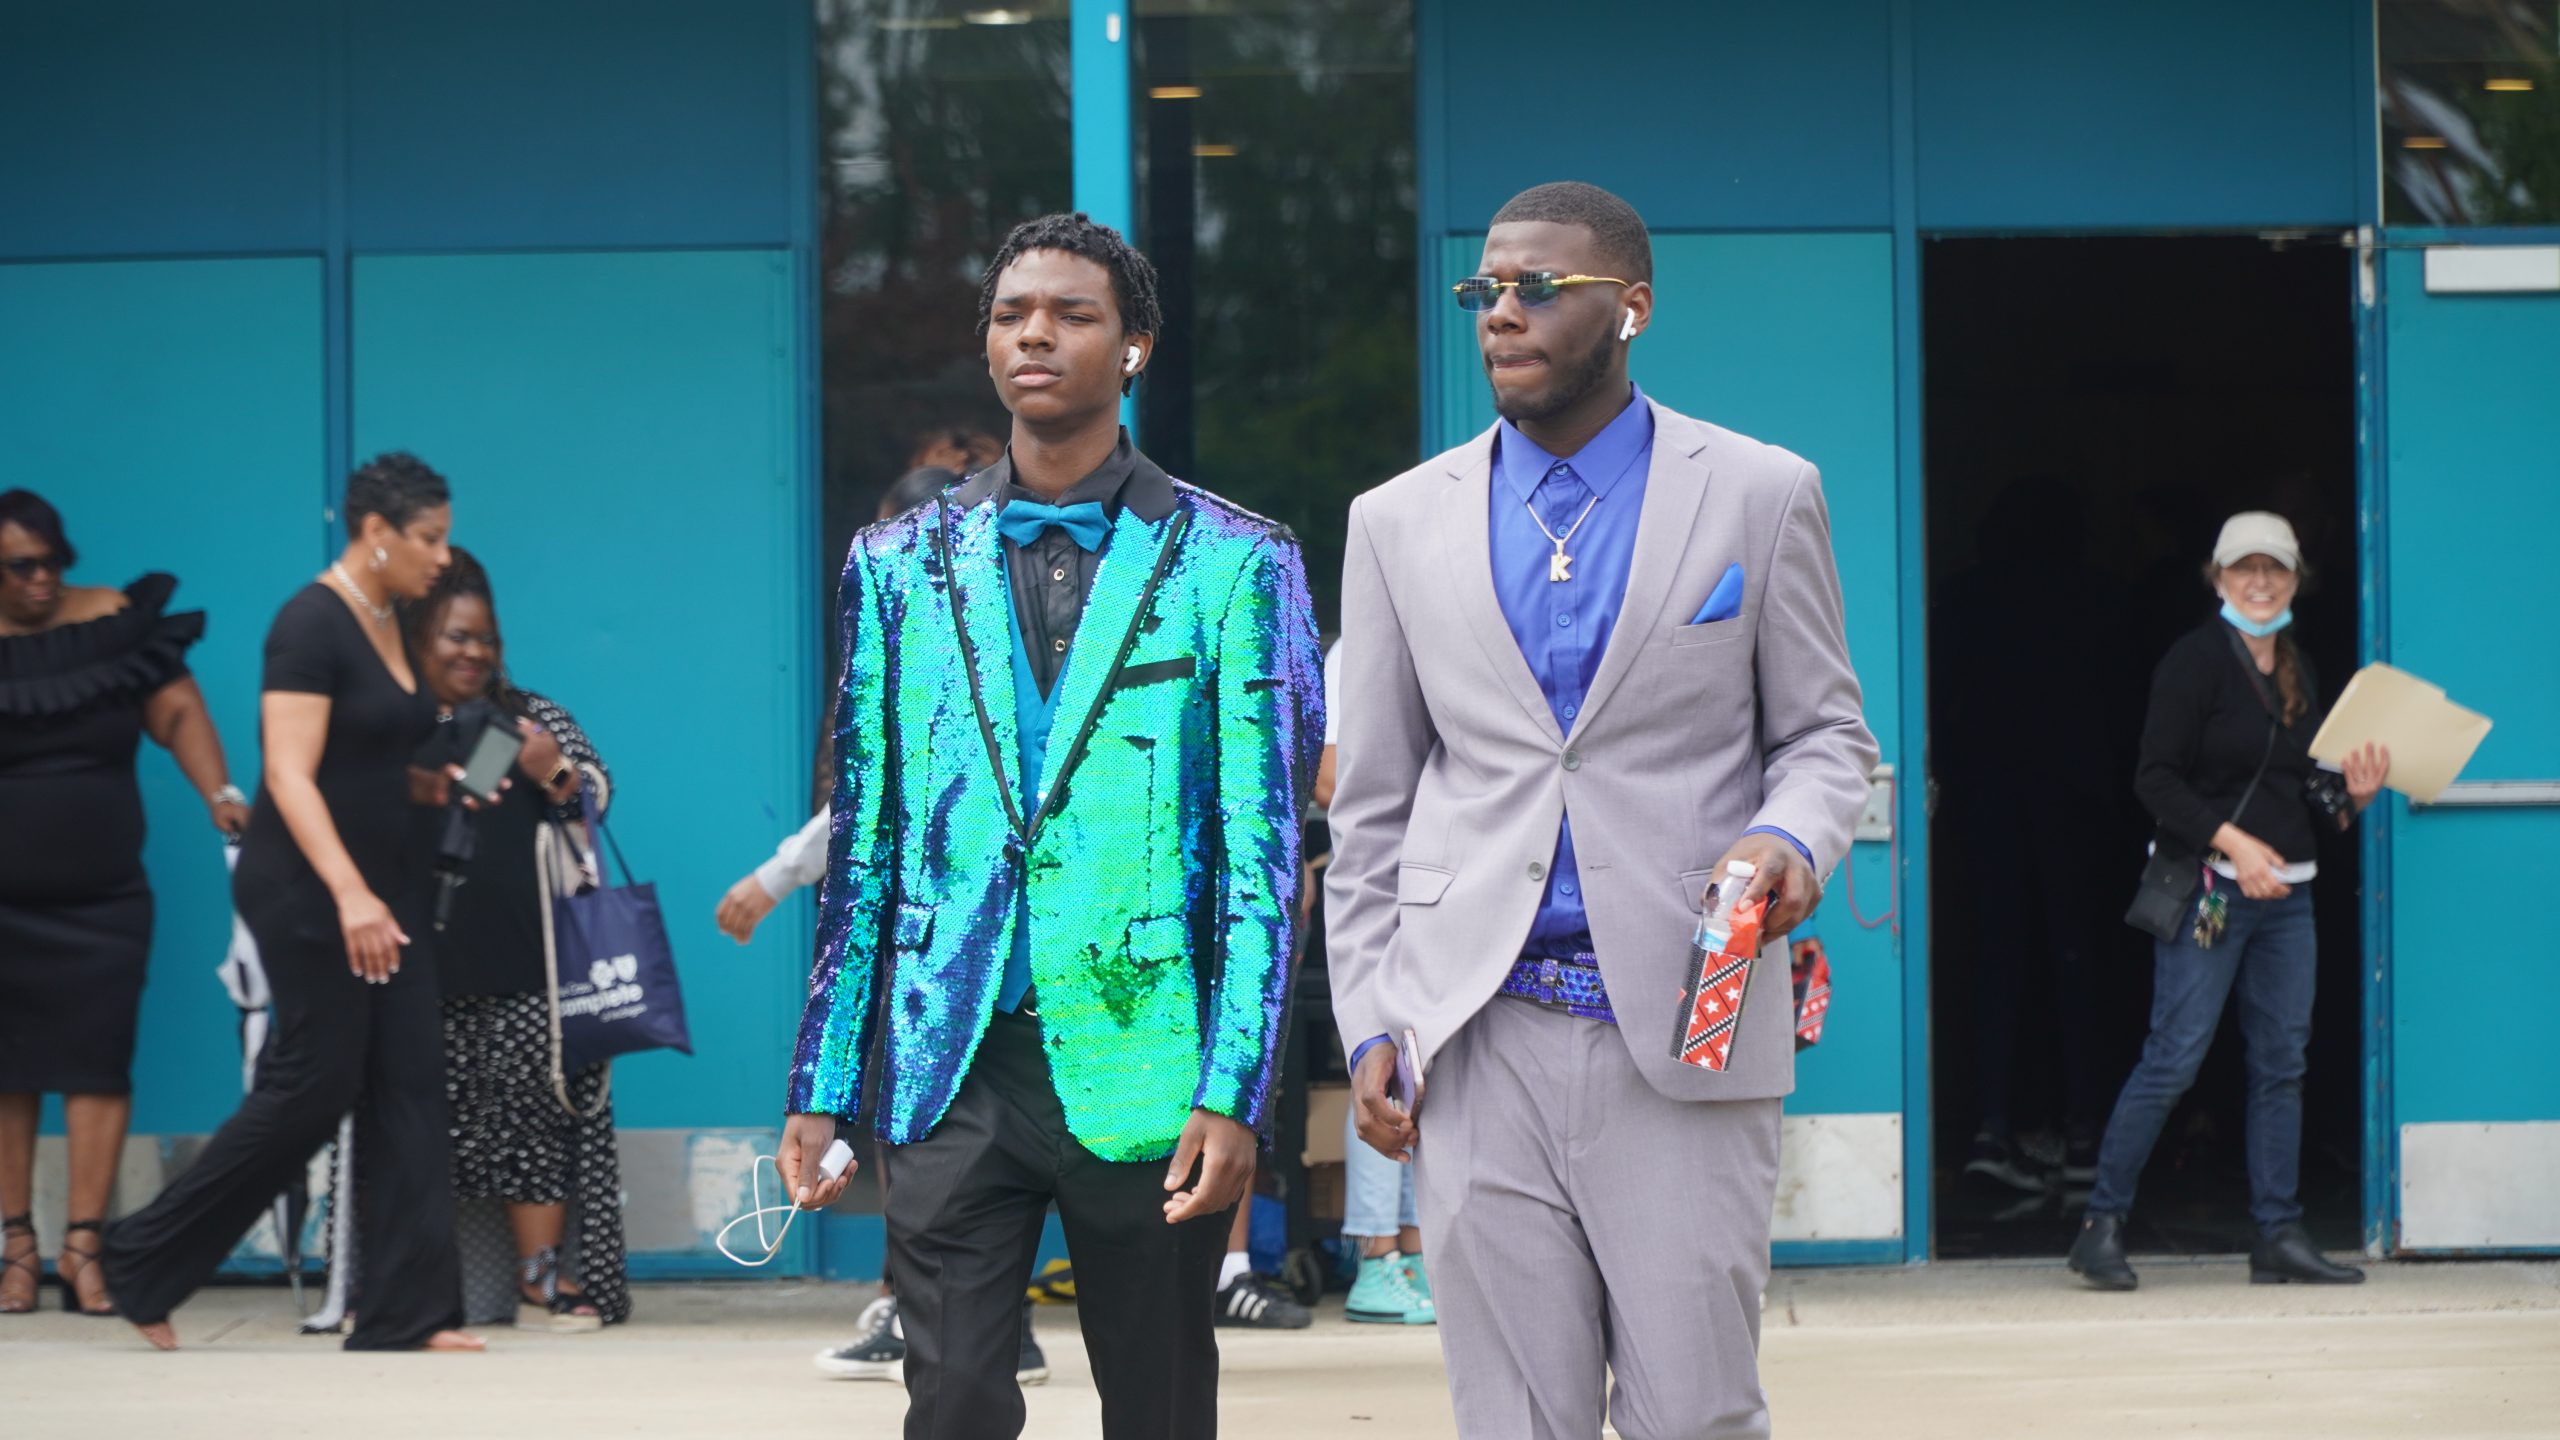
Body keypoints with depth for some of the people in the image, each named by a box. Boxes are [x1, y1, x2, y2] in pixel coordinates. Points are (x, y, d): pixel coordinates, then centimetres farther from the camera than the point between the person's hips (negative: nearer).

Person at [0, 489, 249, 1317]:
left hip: (101, 897, 0)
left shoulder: (118, 622, -1)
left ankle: (83, 1246, -6)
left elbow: (178, 712, -4)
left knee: (96, 1062, -6)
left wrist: (219, 794, -16)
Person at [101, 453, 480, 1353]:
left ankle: (404, 1313, 1)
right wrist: (349, 894, -29)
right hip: (308, 893, -9)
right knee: (313, 1086, -5)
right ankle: (144, 1265, 8)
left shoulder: (391, 624, 11)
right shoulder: (312, 624, -15)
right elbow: (290, 776, -22)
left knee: (409, 1090, 2)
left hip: (385, 889, 9)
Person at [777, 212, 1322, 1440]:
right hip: (952, 1067, 1)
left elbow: (1263, 854, -1)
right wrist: (821, 1090, 7)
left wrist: (1232, 1094, -9)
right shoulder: (902, 565, 11)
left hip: (1141, 1065, -1)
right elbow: (863, 845, 13)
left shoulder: (1229, 565, 3)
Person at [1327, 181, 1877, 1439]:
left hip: (1685, 1034, -2)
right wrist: (1370, 1025, 5)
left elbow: (1827, 733, 9)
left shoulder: (1761, 496, 5)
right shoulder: (1400, 523, 11)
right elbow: (1373, 808, 13)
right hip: (1480, 1040, 2)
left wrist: (1791, 838, -14)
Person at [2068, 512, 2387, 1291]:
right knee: (2174, 1058, -9)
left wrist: (2352, 796, -1)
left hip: (2287, 891, 7)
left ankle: (2280, 1236, 10)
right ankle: (2102, 1227, -3)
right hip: (2209, 887, -7)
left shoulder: (2298, 671, 16)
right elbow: (2157, 778, -11)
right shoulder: (2196, 660, -6)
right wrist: (2231, 840, -21)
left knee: (2281, 1064, 6)